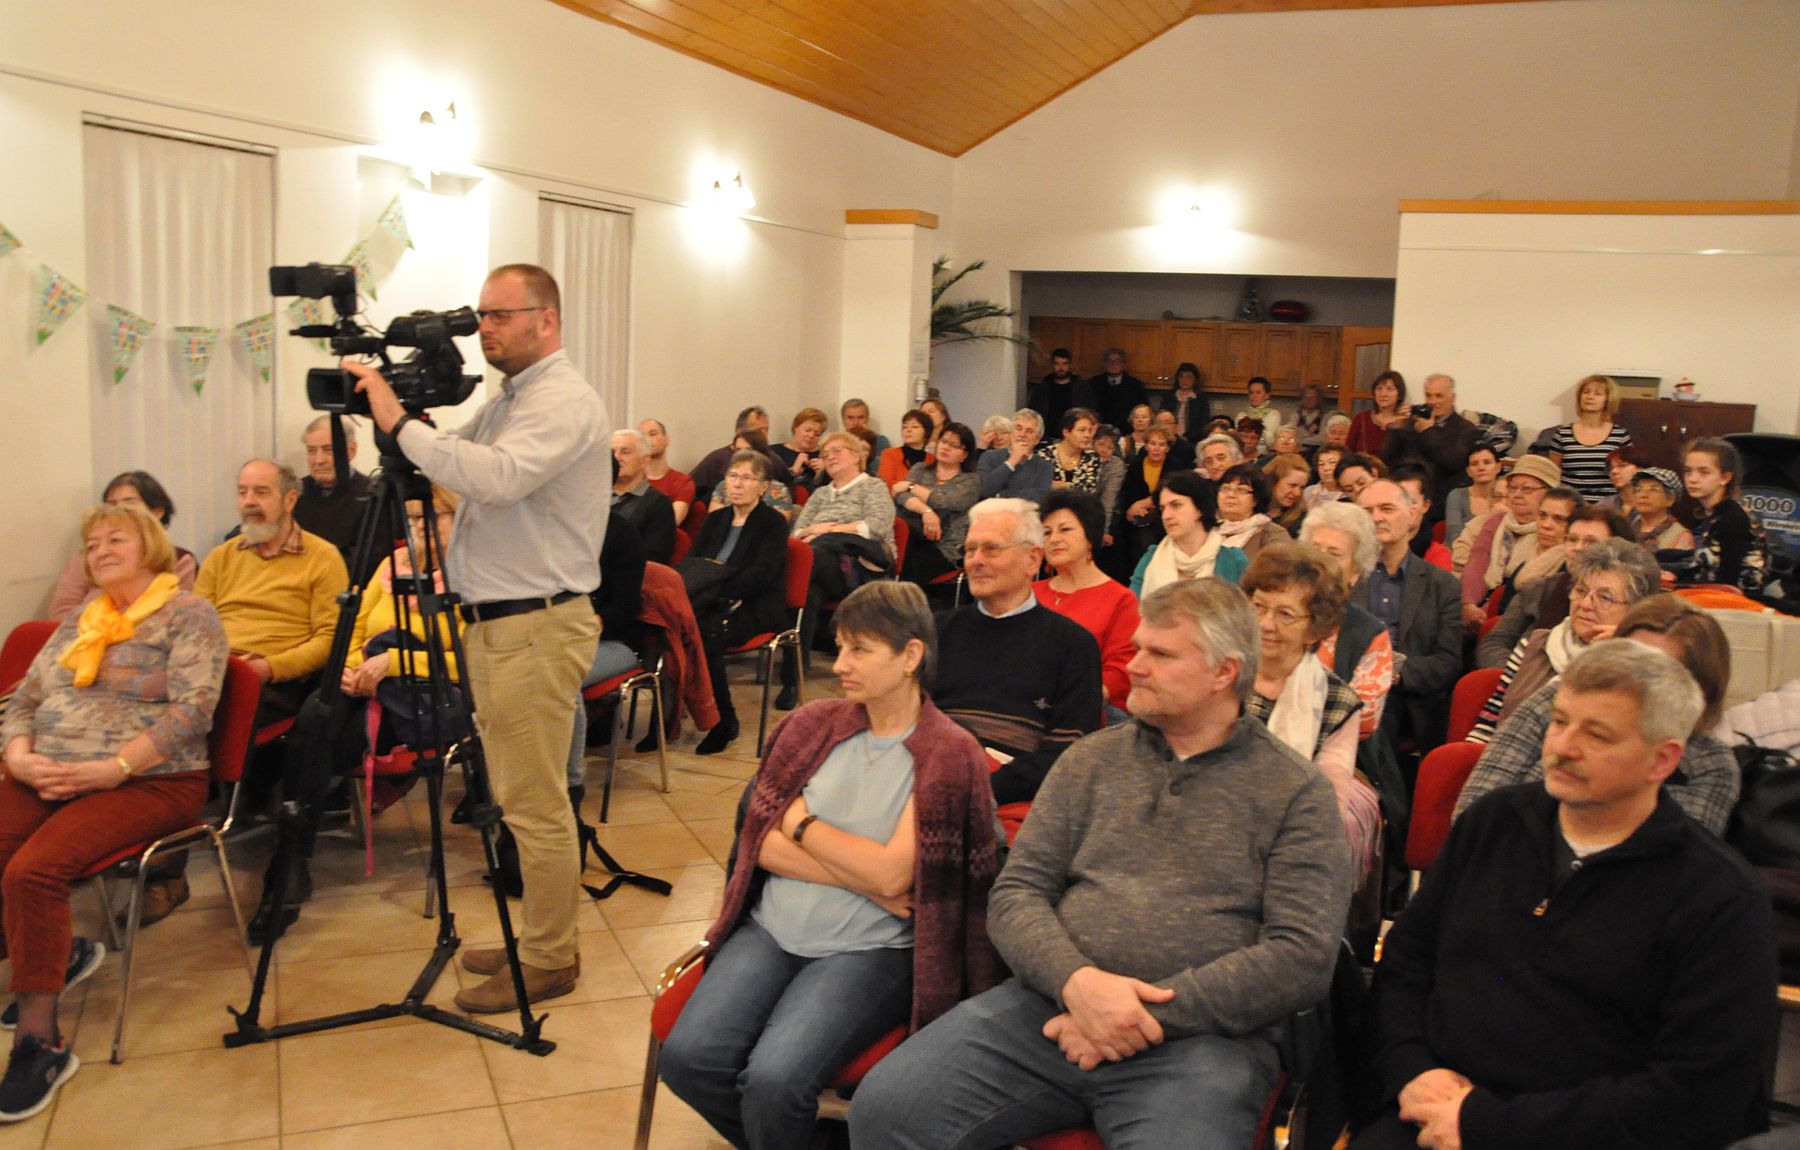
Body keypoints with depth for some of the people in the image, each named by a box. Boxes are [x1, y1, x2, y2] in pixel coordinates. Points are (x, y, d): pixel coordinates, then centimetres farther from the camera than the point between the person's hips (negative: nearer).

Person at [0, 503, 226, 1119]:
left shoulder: (188, 614, -1)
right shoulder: (77, 624, 22)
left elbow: (191, 709, -13)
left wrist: (115, 767, -21)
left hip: (148, 782, -7)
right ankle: (59, 951, 9)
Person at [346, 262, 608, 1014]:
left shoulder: (564, 401, -14)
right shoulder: (508, 400, 18)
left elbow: (497, 478, -30)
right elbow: (453, 467, 17)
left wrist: (400, 422, -24)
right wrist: (393, 414, 2)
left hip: (537, 627, -10)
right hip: (495, 621, 10)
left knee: (535, 804, -2)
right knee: (516, 798, 17)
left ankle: (549, 961, 11)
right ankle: (537, 940, 29)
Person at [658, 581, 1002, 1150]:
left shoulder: (949, 754, -7)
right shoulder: (813, 724, 5)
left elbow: (892, 873, -15)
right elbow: (761, 842, 0)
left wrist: (801, 821, -4)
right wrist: (864, 877, -11)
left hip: (867, 949, -4)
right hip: (771, 930, 5)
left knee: (773, 1080, -25)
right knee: (685, 1058, -15)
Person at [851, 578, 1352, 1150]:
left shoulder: (1297, 791, 3)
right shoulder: (1093, 759, 13)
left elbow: (1303, 957, -6)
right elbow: (1014, 893, 8)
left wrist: (1151, 1013, -13)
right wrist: (1076, 980, -13)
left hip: (1200, 1038, -2)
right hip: (1051, 1003, 3)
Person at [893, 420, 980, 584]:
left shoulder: (971, 480, 8)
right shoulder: (920, 470, 18)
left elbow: (947, 502, -10)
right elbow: (901, 495, -1)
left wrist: (911, 487, -1)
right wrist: (926, 511, -20)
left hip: (947, 549, -3)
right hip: (914, 541, 3)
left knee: (913, 566, -33)